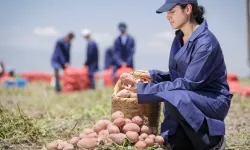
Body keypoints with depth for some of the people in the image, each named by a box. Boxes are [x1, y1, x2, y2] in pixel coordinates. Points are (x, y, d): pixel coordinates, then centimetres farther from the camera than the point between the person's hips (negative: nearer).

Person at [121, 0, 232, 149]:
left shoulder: (206, 42, -21)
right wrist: (153, 75, -6)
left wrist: (145, 89, -25)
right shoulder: (179, 38, 5)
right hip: (185, 102, 6)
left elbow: (188, 83, -25)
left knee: (173, 97, -35)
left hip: (213, 101, -6)